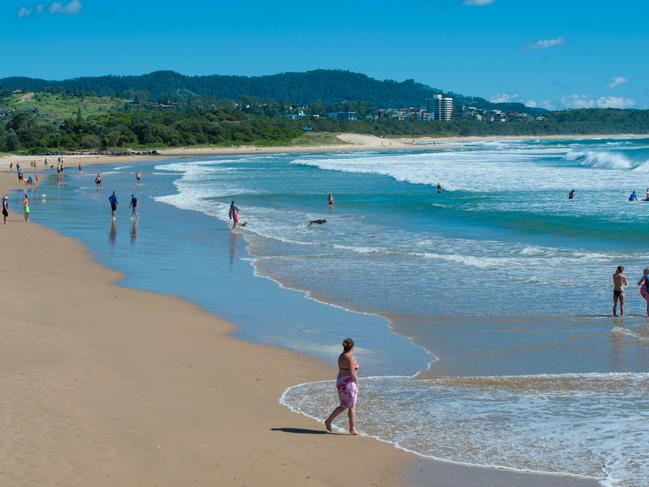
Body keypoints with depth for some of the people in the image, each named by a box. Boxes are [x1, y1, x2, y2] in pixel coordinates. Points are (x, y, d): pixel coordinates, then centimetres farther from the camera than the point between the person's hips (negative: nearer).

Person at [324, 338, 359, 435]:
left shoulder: (341, 356, 8)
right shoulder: (350, 358, -18)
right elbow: (352, 374, -21)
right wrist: (357, 383, -6)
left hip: (340, 383, 8)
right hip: (349, 383, -8)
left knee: (344, 406, 19)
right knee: (352, 407, 3)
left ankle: (329, 421, 15)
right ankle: (352, 429, 8)